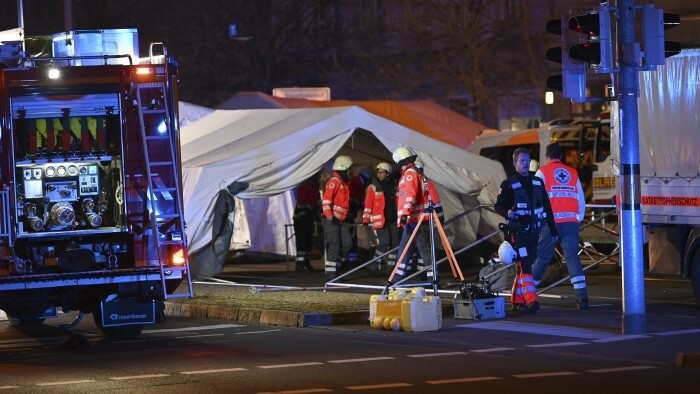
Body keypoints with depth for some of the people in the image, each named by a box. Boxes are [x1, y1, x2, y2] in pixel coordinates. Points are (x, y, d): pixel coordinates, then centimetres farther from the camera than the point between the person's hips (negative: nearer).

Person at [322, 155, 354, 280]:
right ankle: (330, 273, -7)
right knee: (334, 246, -10)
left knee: (347, 244, 4)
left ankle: (334, 266, 14)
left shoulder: (344, 183, 19)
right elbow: (326, 198, -22)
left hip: (341, 220, 9)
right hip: (331, 220, -9)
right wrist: (328, 214, -31)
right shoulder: (334, 181, -11)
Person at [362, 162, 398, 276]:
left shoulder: (394, 186, 9)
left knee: (394, 243, 5)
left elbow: (398, 202, 18)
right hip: (380, 220, -5)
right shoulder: (373, 187, -3)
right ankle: (374, 266, -3)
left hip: (393, 220, 5)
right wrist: (366, 219, -10)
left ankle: (391, 267, 15)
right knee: (384, 243, -13)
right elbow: (368, 205, -5)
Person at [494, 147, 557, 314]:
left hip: (533, 231, 5)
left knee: (526, 264, 9)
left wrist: (553, 229, 11)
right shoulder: (509, 184, -2)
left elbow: (546, 207, 14)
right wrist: (507, 213, -25)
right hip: (517, 231, -5)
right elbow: (498, 205, -3)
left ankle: (517, 300, 18)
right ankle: (531, 300, -23)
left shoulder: (537, 183, 12)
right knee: (525, 265, -15)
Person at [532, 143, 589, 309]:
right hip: (571, 221, 2)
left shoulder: (543, 172, 4)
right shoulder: (573, 173, 14)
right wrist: (579, 217, 24)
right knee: (572, 256, -1)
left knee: (542, 257, 7)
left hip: (552, 221, -2)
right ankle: (582, 297, -13)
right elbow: (581, 200, 15)